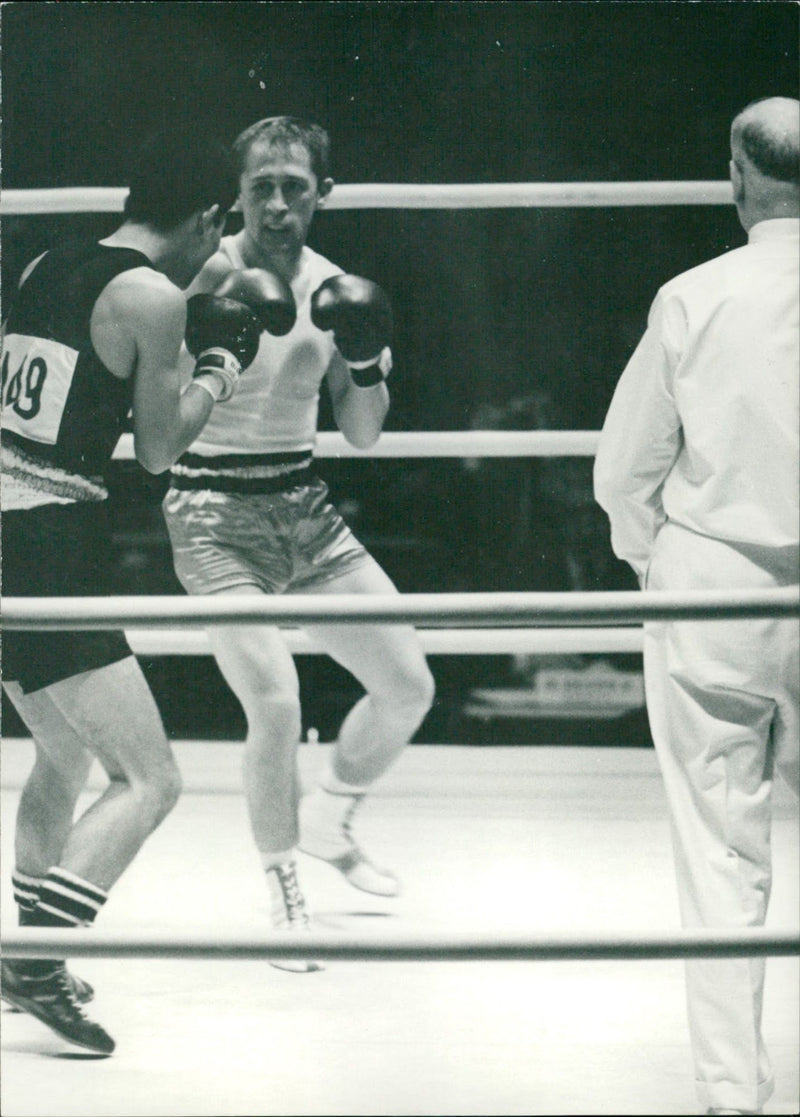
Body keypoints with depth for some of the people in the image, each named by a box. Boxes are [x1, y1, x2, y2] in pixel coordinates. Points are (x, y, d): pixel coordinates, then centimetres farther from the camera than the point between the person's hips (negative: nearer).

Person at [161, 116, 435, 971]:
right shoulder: (206, 275, -11)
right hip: (216, 514, -6)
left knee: (408, 685, 4)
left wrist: (365, 361, -10)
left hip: (303, 507, 6)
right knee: (276, 703, -19)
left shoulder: (332, 288, 5)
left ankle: (328, 818, 31)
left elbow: (363, 434, 9)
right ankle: (282, 887, 3)